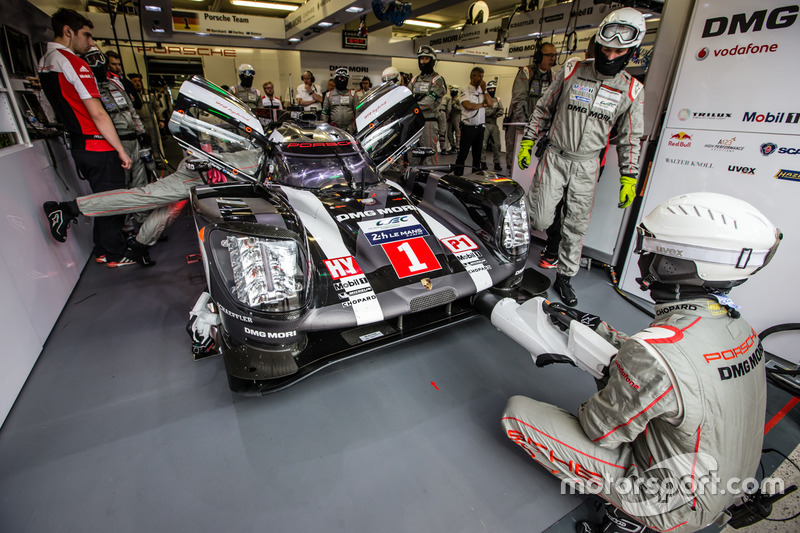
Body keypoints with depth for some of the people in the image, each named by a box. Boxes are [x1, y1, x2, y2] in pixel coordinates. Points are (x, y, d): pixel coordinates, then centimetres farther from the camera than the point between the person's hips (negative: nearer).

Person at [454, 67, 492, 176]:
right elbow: (468, 106, -23)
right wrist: (483, 105, -9)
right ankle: (457, 176, 2)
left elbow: (491, 104, 1)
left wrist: (484, 90, -6)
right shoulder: (465, 91, -7)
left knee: (478, 153, 12)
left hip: (480, 127, 6)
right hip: (468, 127, -6)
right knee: (463, 153, -3)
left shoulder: (482, 91, 12)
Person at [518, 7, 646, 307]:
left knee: (577, 226, 6)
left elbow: (630, 137, 7)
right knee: (539, 220, -10)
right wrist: (527, 141, 5)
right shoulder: (572, 70, 1)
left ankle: (564, 278, 21)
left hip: (587, 165, 2)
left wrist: (629, 178, 1)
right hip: (554, 156, -1)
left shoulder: (632, 90, 3)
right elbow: (543, 108, 9)